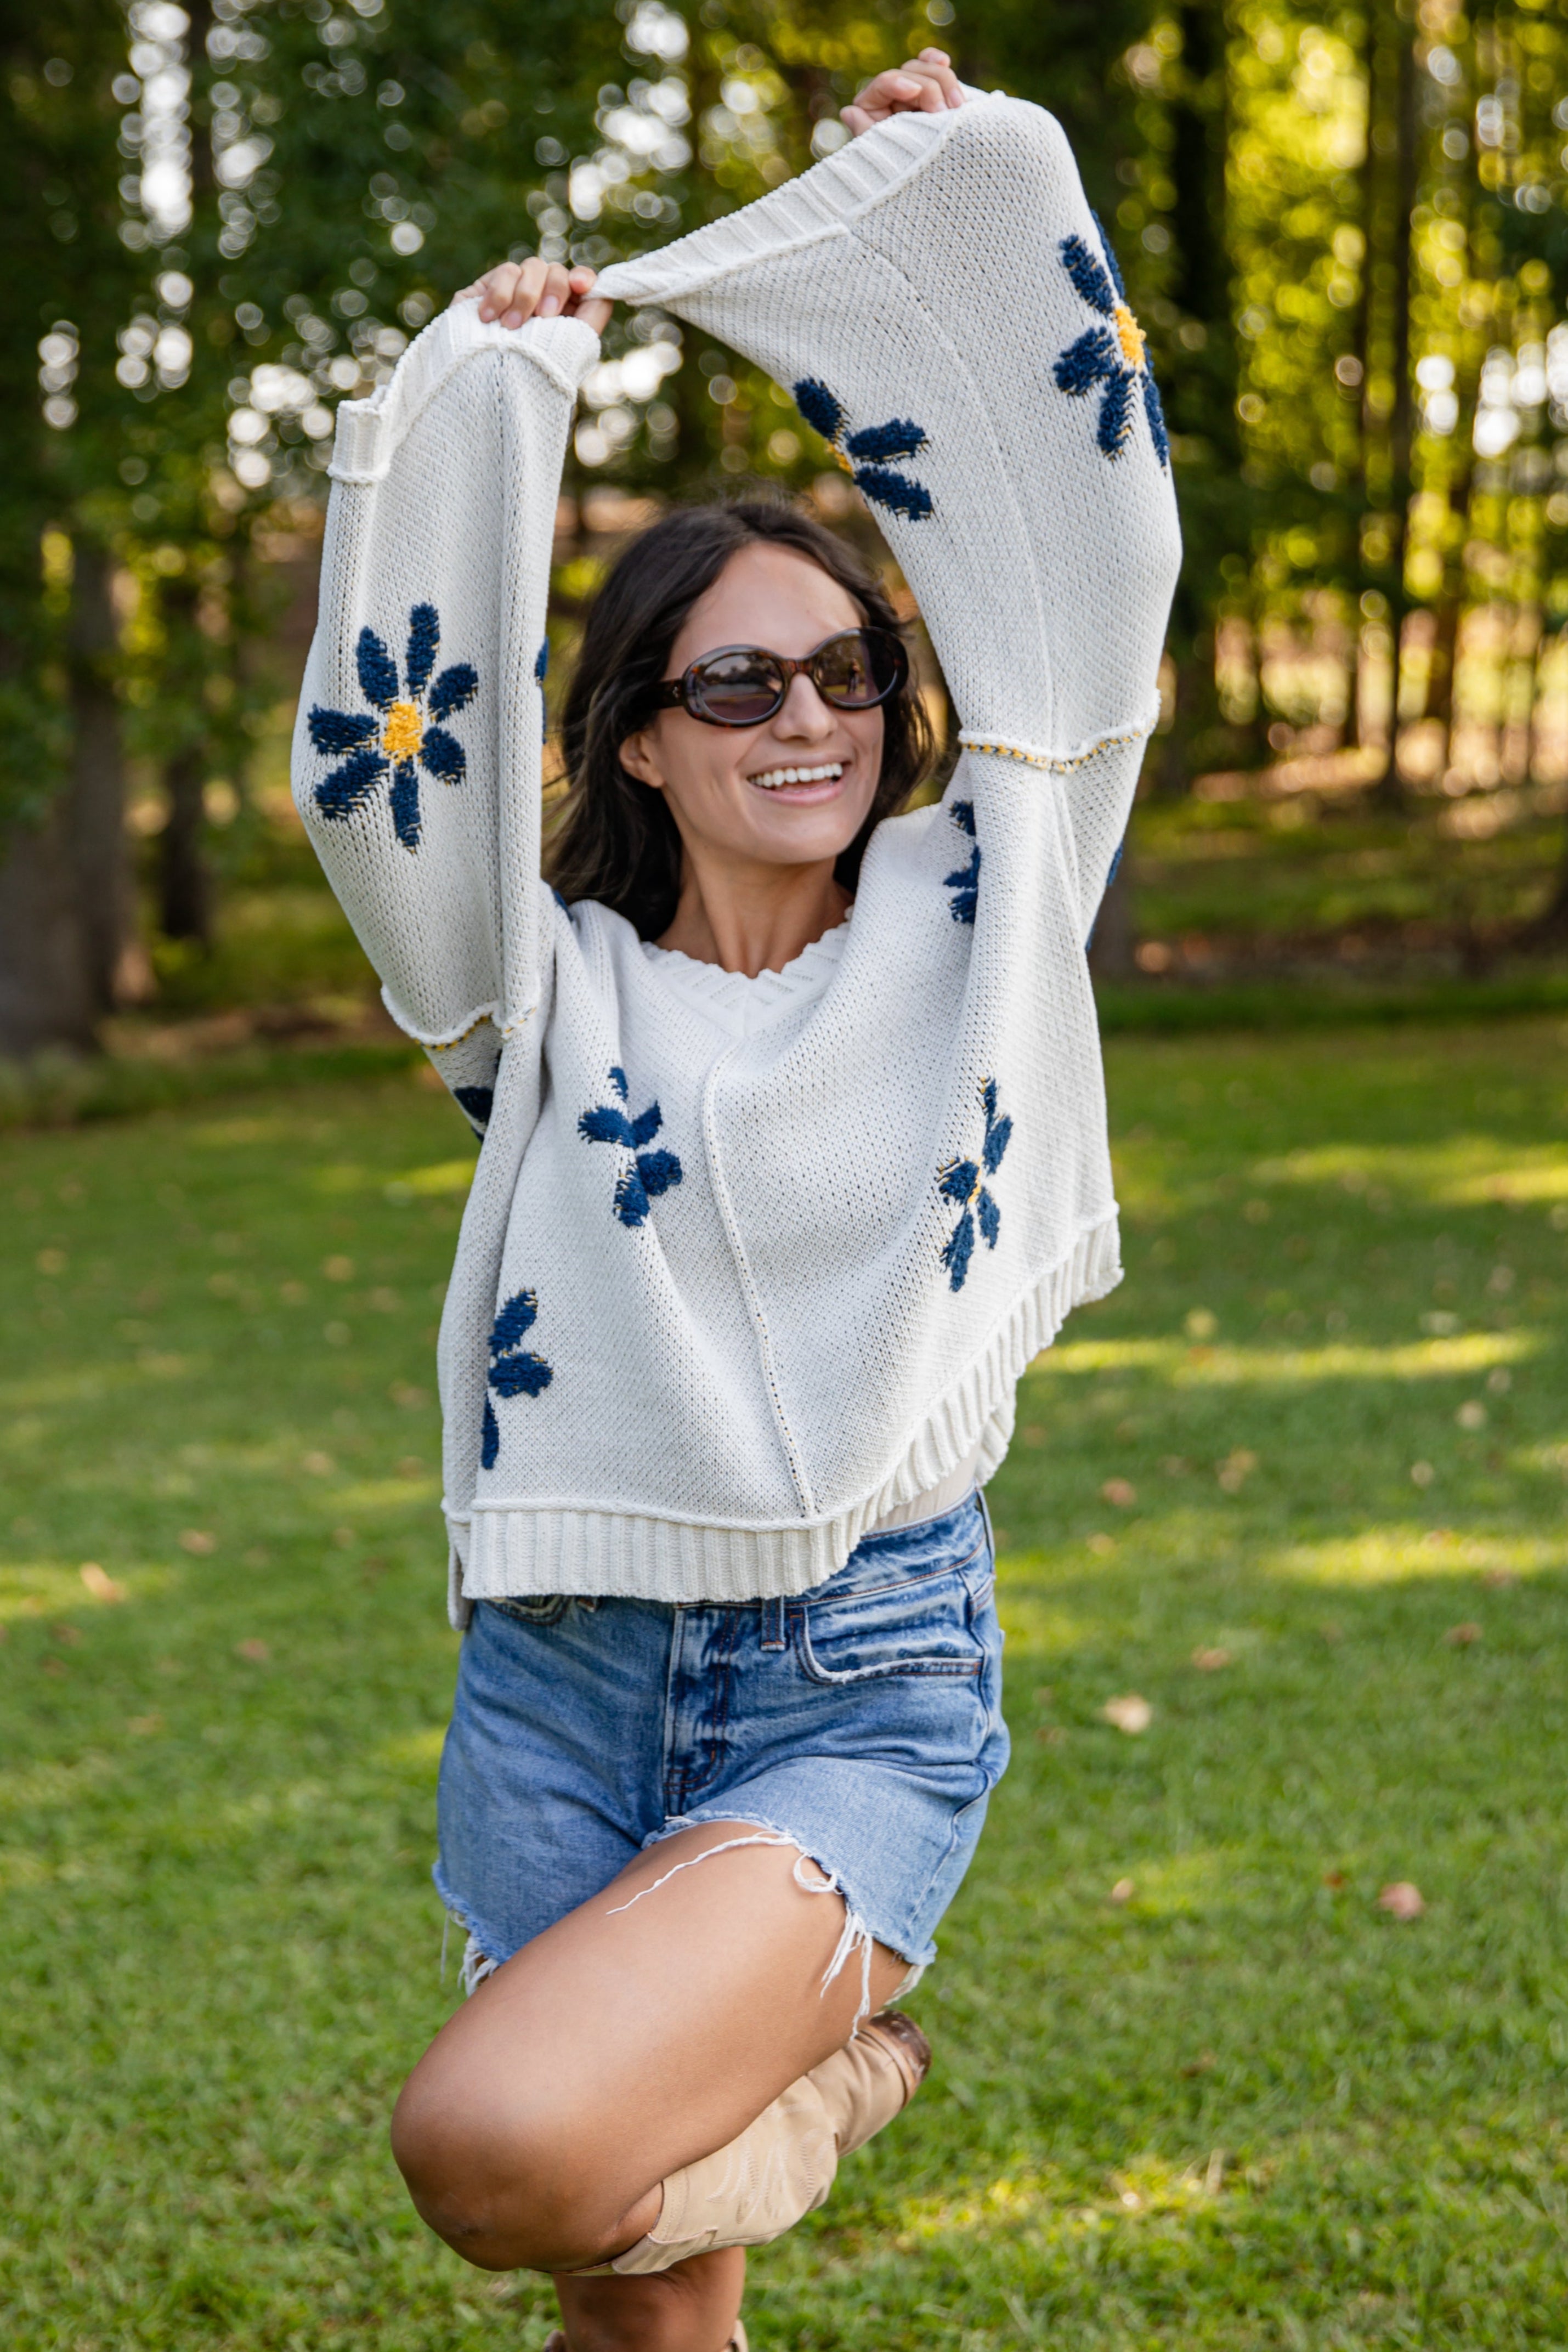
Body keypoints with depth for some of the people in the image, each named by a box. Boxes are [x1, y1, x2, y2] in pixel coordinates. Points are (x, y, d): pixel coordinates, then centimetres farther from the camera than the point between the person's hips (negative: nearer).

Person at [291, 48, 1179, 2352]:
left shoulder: (968, 927, 3)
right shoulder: (551, 985, 5)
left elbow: (1093, 558, 1)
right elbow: (381, 742, -8)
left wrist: (970, 170, 4)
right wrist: (483, 385, -4)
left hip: (868, 1689, -2)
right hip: (568, 1691, 3)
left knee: (504, 2147, -24)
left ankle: (815, 2053, 4)